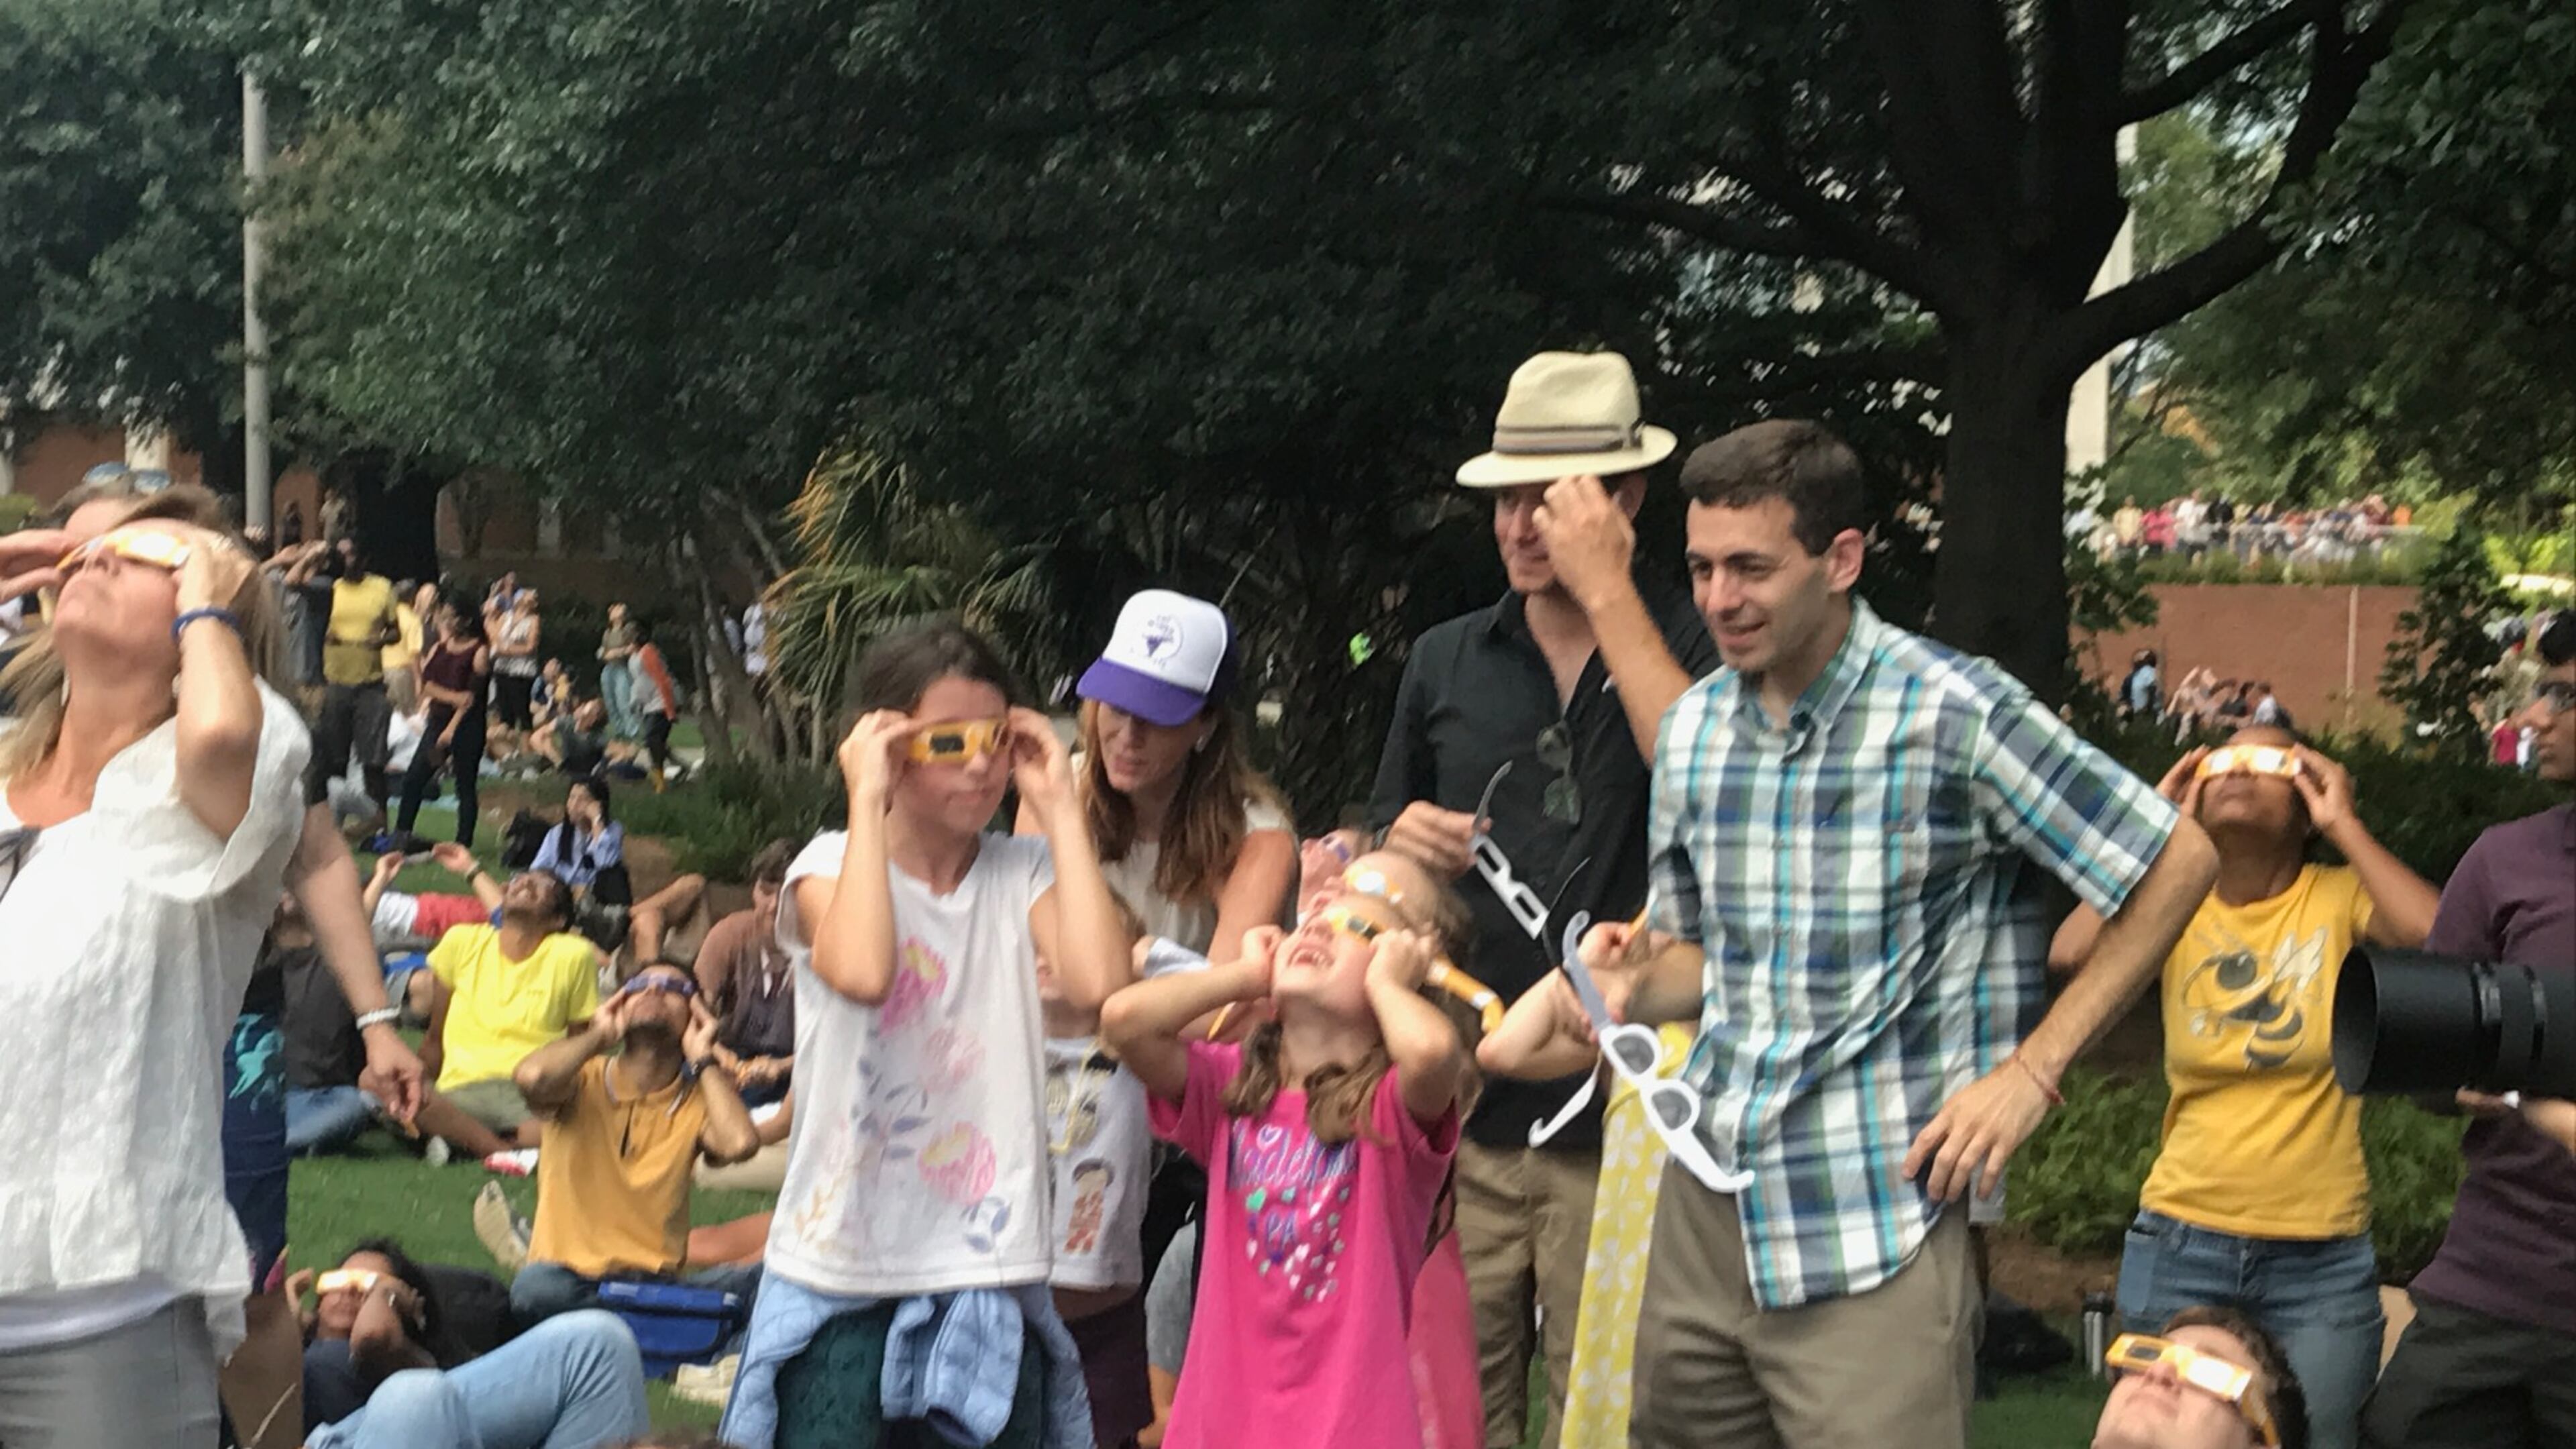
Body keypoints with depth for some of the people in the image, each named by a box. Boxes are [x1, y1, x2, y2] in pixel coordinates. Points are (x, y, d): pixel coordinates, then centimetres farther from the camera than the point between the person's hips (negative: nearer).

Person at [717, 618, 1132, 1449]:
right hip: (842, 1276, -2)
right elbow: (862, 974, -28)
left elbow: (1097, 983, -20)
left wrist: (1060, 806, -11)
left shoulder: (1024, 874, 2)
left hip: (987, 1277, 2)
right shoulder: (830, 869, -3)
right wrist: (866, 801, -18)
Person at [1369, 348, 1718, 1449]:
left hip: (1621, 1118, -3)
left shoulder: (1685, 646, 1)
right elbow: (1378, 866, 21)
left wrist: (1607, 592, -16)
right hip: (1462, 1110, 3)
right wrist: (1403, 847, -3)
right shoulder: (1445, 662, 11)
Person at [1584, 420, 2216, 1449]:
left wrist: (2032, 1070, -9)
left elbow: (2177, 863, -6)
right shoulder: (1691, 729, 7)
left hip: (1875, 1232, -6)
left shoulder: (1951, 710, -11)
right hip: (1707, 1200, 6)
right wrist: (1635, 985, -4)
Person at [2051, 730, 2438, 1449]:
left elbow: (2438, 939, -22)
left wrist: (2345, 825, -11)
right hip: (2182, 1246, 2)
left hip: (2323, 1259, -2)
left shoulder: (2339, 898, -2)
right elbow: (2071, 953, -15)